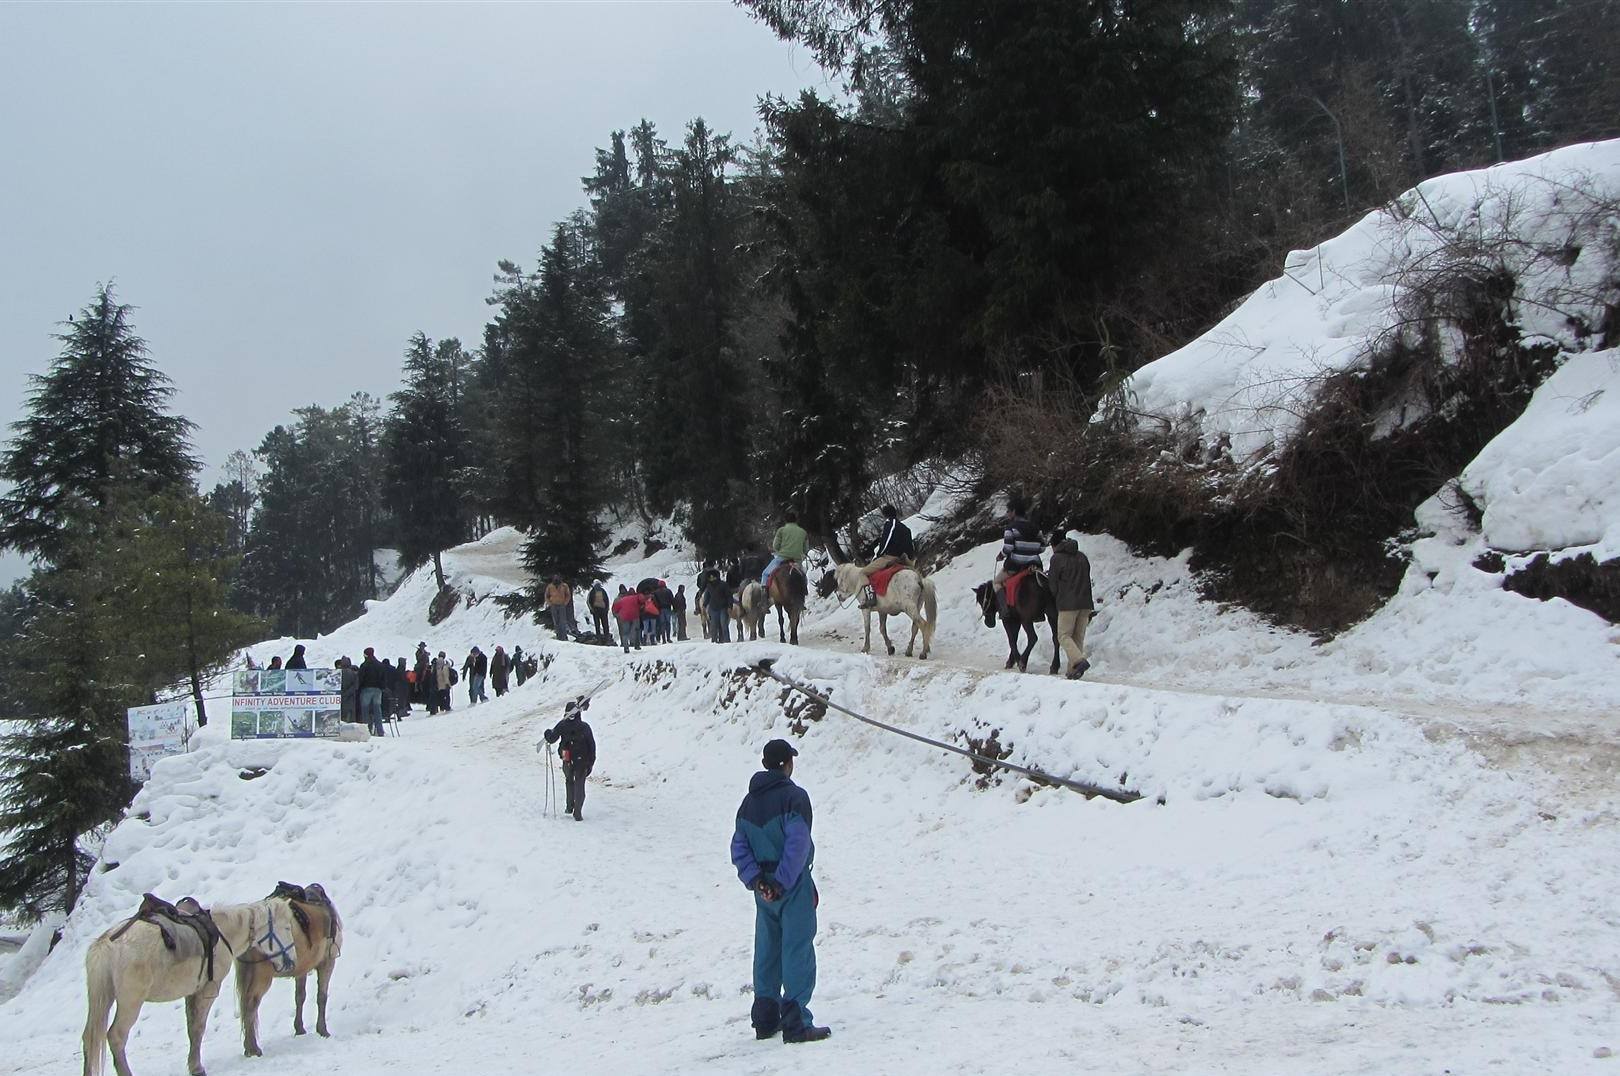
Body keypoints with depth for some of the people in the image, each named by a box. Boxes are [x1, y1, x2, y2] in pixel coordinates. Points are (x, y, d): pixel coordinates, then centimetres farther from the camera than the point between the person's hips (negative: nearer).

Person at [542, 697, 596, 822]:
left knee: (569, 781, 27)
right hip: (582, 761, -1)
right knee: (579, 786, 6)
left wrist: (548, 732, 20)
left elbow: (551, 738, -3)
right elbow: (592, 745, -3)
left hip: (567, 761, 1)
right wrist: (591, 762, 4)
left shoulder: (562, 725, -6)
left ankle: (570, 807, 30)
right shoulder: (585, 727, -5)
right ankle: (577, 813, -1)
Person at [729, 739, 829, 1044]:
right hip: (793, 886, -7)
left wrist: (755, 881, -4)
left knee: (766, 951, 15)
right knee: (797, 951, -4)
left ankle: (765, 1020, 20)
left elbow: (739, 847, 5)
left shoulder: (750, 800, 10)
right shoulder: (793, 796, -12)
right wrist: (782, 883, -17)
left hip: (764, 887, 7)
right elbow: (797, 844, -21)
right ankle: (796, 1024, -5)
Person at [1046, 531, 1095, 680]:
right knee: (1078, 637, 10)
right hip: (1085, 603, 6)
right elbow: (1087, 581, 18)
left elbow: (1053, 584, 0)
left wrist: (1058, 598, 19)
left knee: (1064, 635, 0)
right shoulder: (1082, 557, 15)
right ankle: (1073, 670, 7)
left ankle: (1079, 660, -22)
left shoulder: (1056, 558, -3)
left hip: (1067, 604, -6)